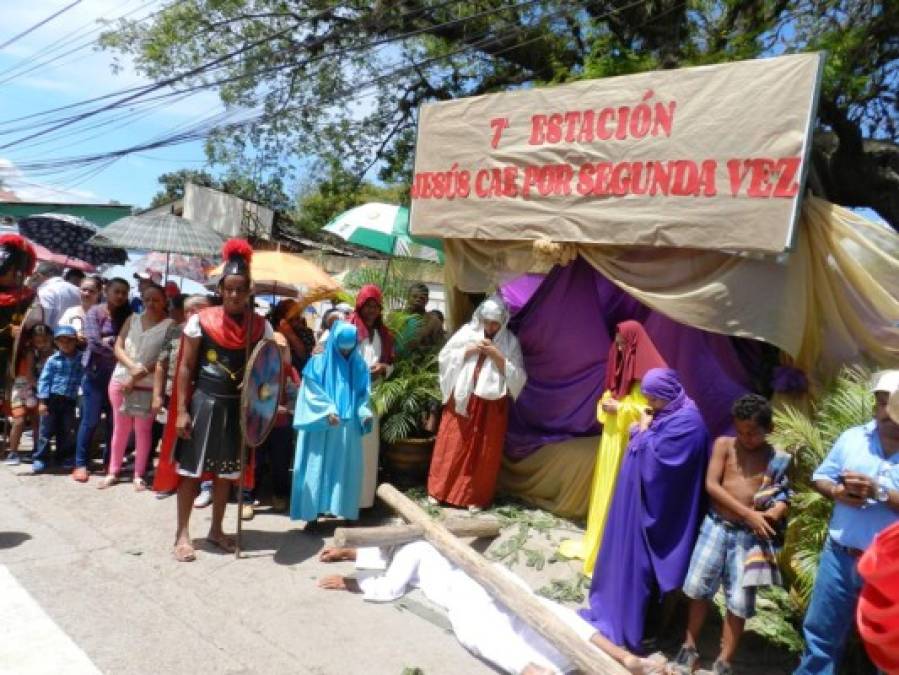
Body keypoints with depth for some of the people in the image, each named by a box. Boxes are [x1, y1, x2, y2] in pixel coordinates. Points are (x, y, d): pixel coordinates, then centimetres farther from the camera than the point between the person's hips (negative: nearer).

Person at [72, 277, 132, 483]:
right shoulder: (95, 312, -4)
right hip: (96, 373, -3)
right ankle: (81, 463, 11)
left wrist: (110, 340, -14)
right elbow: (95, 343, -14)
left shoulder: (128, 316, 6)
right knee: (90, 420, 0)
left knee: (114, 420, 6)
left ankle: (110, 462, 18)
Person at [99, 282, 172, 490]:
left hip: (148, 386, -3)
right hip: (120, 381, 3)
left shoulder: (170, 325, -5)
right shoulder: (132, 319, 8)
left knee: (143, 430, 4)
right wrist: (133, 366, -15)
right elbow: (118, 347, 2)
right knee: (120, 428, 11)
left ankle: (139, 475, 14)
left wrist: (139, 376, -15)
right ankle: (113, 472, 20)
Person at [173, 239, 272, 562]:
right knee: (191, 468, 5)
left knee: (226, 471, 14)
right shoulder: (201, 320, -8)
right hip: (204, 401, -2)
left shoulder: (260, 326, -2)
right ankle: (182, 534, 19)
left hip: (239, 406, 3)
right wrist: (181, 410, -8)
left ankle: (216, 529, 30)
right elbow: (185, 368, -4)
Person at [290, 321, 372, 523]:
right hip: (321, 427, -3)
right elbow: (312, 392, -8)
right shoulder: (319, 362, -3)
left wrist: (364, 412, -9)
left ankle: (347, 513, 16)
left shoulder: (359, 366, 8)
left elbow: (363, 394, 9)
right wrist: (328, 410, -20)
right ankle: (313, 513, 7)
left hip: (348, 428, 3)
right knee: (318, 468, 1)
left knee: (346, 470, 8)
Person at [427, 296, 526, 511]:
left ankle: (476, 496, 16)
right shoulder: (467, 332, 2)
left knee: (484, 451, 4)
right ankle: (440, 489, 18)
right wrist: (468, 350, -12)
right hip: (461, 399, 1)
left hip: (492, 404, 0)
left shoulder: (510, 341, 0)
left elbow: (518, 376, -3)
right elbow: (445, 356, 1)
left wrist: (498, 357, -15)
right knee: (452, 445, 5)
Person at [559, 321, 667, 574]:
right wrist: (606, 403, 0)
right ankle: (598, 541, 28)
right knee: (605, 491, 16)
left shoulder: (648, 373, -15)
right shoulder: (622, 365, 11)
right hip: (612, 437, 9)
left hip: (629, 443, -8)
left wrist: (619, 408, -17)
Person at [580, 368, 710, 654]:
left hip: (652, 507, -9)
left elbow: (654, 458, -25)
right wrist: (640, 430, -2)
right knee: (627, 553, 18)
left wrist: (644, 431, -13)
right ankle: (616, 608, 33)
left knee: (636, 559, 1)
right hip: (638, 499, 9)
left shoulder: (686, 422, -21)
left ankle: (625, 622, 15)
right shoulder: (663, 415, 8)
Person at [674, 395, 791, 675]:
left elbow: (784, 496, 6)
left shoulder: (778, 460, 2)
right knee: (698, 587, 5)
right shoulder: (724, 445, 0)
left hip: (751, 535, 0)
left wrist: (775, 512, -18)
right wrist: (748, 513, -16)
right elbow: (711, 485, -8)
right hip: (717, 525, 1)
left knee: (739, 601, 1)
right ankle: (689, 648, 24)